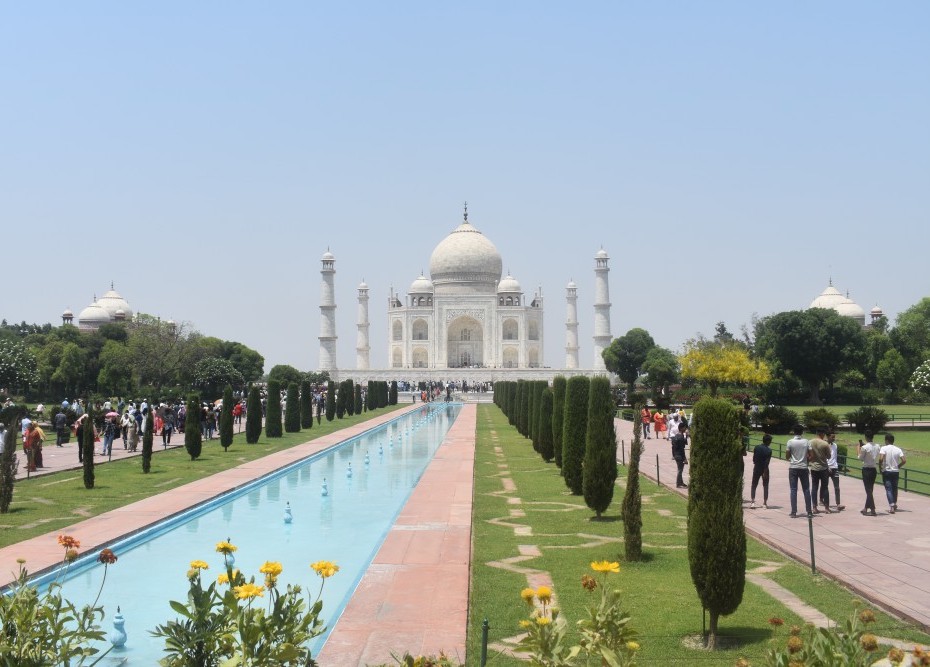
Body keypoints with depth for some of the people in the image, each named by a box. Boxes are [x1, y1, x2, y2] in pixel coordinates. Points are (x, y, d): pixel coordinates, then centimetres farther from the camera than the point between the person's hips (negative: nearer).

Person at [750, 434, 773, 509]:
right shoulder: (769, 450, -12)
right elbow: (767, 462, -17)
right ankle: (765, 503, 6)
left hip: (756, 469, 3)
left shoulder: (756, 447, -1)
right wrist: (765, 472, -17)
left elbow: (754, 459, 3)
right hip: (764, 469, -3)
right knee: (765, 486, 9)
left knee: (754, 485, 9)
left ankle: (752, 502, -5)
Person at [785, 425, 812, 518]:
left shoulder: (790, 442, -7)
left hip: (793, 468, -1)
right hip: (803, 468, 1)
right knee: (806, 490, 10)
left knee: (793, 490, 2)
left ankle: (794, 512, -1)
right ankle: (809, 511, 11)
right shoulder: (806, 442, -3)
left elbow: (787, 456, -4)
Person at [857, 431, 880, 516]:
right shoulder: (877, 446, 3)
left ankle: (872, 510, -6)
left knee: (868, 490, -3)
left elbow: (860, 458, -6)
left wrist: (858, 448, 7)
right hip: (874, 470, 7)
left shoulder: (864, 447, -17)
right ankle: (866, 508, 27)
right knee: (869, 490, 16)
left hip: (866, 470, -7)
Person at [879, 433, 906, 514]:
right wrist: (898, 466, 9)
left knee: (888, 489, -3)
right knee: (895, 488, 19)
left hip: (886, 471, -4)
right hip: (895, 471, 4)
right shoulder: (898, 449, 1)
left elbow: (881, 459, -24)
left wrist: (880, 466, -8)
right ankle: (895, 504, 31)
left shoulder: (884, 448, -10)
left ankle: (891, 505, -17)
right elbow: (904, 460, -7)